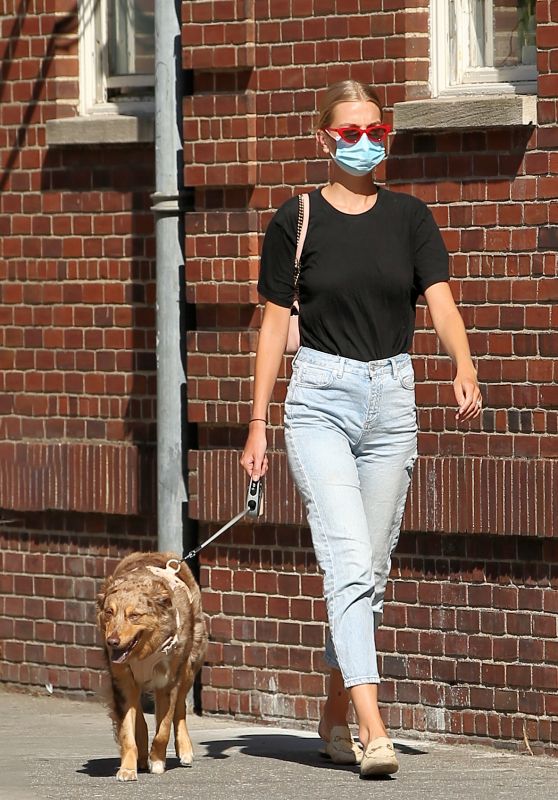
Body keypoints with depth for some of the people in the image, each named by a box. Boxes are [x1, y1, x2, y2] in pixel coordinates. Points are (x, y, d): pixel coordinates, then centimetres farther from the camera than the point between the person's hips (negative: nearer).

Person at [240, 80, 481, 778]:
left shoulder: (409, 217, 7)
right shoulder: (296, 222, 1)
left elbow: (441, 302, -4)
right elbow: (275, 323, 3)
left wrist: (463, 367, -24)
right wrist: (257, 425, 1)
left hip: (392, 399, 3)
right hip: (320, 398, -3)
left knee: (370, 570, 9)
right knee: (349, 563, -16)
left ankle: (335, 713, 25)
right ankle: (372, 730, -24)